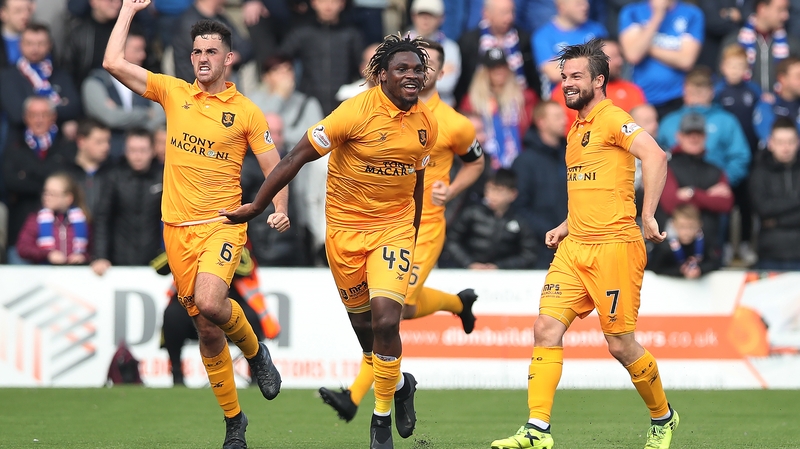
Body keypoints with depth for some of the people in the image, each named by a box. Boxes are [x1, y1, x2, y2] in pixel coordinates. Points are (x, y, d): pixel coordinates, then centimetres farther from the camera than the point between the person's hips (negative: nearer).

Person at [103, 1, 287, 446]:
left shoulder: (246, 112, 1)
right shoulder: (173, 92, 7)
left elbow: (276, 170, 3)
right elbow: (114, 63, 2)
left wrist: (280, 209, -15)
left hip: (223, 223, -3)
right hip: (178, 227, 3)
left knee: (209, 302, -29)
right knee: (206, 329, 4)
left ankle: (255, 349, 3)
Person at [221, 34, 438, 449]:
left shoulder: (426, 123, 0)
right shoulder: (357, 112, -17)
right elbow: (298, 157, -14)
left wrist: (411, 239, 22)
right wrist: (257, 206, -15)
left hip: (393, 227, 2)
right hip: (345, 228, -1)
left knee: (385, 321, -16)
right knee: (362, 325, 8)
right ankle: (398, 385, 39)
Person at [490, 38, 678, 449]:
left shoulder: (612, 119, -9)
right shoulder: (577, 128, 19)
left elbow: (655, 156, -25)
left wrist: (647, 216, -31)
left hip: (614, 247, -8)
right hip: (575, 248, 8)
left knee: (620, 344, -2)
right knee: (547, 328, -6)